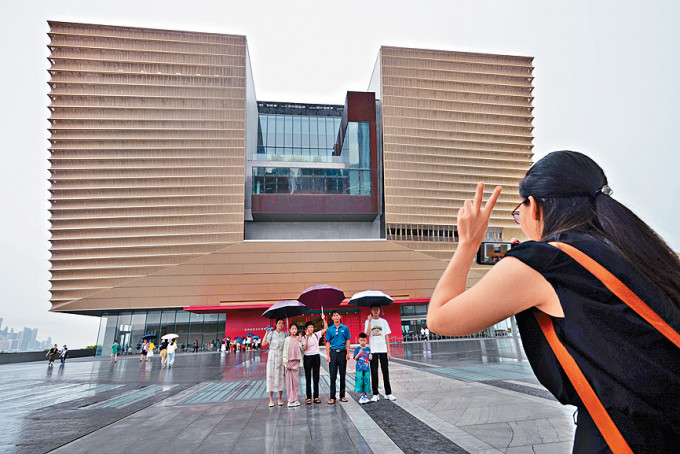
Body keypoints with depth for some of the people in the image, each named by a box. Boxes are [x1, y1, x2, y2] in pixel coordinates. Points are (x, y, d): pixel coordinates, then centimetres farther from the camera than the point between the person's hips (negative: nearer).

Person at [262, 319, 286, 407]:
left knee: (280, 376, 1)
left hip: (281, 356, 2)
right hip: (272, 356, -2)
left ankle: (280, 399, 11)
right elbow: (263, 344, -9)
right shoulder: (271, 333, 0)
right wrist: (266, 333, -16)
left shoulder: (285, 334, 9)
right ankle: (271, 399, 6)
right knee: (271, 375, -2)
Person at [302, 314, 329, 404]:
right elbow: (304, 348, -16)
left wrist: (323, 319, -4)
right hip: (307, 357, -2)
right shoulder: (304, 338, -2)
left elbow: (326, 328, 4)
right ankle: (308, 397, 7)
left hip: (316, 357, 2)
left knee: (316, 378, 6)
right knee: (308, 378, 2)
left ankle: (316, 397, 12)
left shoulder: (316, 335, 4)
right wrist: (307, 337, -20)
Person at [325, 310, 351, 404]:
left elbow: (347, 341, 6)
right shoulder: (330, 329, 3)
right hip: (333, 352, 0)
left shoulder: (345, 328, 4)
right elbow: (328, 343, 5)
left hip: (342, 352, 1)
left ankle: (342, 395, 17)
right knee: (333, 376, 0)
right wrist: (328, 355, -2)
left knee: (342, 374, 7)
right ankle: (332, 397, 4)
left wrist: (348, 353, -2)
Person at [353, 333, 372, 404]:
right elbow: (355, 358, -5)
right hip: (359, 369, -3)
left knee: (366, 382, 5)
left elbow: (369, 359, 12)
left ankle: (365, 396, 16)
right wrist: (359, 353, -20)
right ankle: (361, 396, 6)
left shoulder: (368, 349, 7)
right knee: (359, 382, -3)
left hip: (367, 369, 3)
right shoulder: (357, 349, -1)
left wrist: (370, 357, -10)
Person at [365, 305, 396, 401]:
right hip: (373, 350, -1)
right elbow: (368, 334, -12)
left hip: (383, 350, 1)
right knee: (374, 372, 1)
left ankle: (388, 393, 11)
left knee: (385, 371, 3)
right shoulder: (368, 321, 4)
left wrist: (388, 351, 1)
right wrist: (370, 321, -15)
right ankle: (375, 394, 8)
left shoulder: (383, 321, 9)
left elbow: (387, 337, 7)